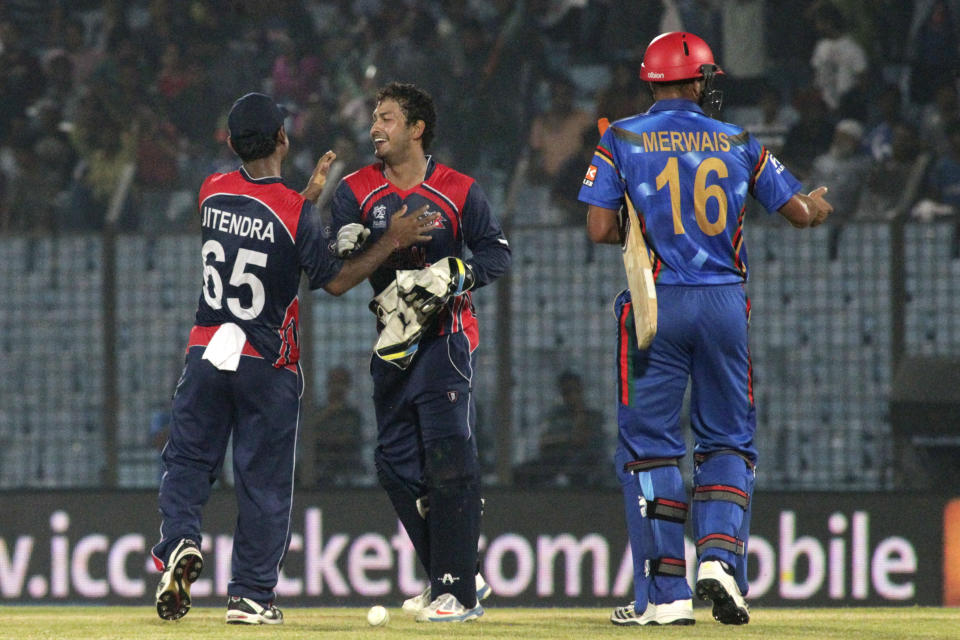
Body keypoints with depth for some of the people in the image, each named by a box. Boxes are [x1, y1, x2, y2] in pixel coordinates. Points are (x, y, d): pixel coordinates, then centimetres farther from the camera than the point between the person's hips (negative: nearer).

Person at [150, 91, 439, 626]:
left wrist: (309, 194, 21)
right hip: (267, 363, -3)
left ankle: (179, 541, -14)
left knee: (188, 459, 12)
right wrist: (392, 242, -2)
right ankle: (251, 594, 6)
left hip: (207, 352, 3)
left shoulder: (214, 192, -1)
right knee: (264, 479, 6)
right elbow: (335, 281, -6)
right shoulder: (296, 213, -15)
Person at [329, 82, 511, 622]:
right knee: (397, 465, 7)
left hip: (447, 337, -5)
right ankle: (455, 577, 20)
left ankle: (458, 592, -12)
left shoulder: (458, 192, -3)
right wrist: (348, 247, -28)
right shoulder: (357, 191, 5)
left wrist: (452, 272, -22)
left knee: (449, 460, -13)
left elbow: (497, 253, -6)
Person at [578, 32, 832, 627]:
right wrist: (819, 203, 34)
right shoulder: (738, 143, 6)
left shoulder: (620, 140, 0)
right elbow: (801, 212, 10)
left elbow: (600, 230, -7)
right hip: (725, 303, 2)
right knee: (729, 440, 13)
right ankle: (721, 557, -8)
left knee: (650, 444, 3)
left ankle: (666, 593, -2)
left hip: (655, 305, -2)